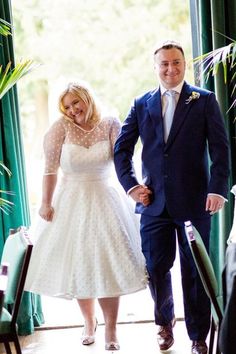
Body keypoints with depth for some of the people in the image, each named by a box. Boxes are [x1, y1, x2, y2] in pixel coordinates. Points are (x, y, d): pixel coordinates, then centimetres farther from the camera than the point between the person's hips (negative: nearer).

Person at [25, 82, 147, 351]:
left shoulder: (110, 125, -4)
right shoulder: (61, 127, -5)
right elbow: (50, 167, -5)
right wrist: (46, 203, -7)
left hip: (105, 201, 0)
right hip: (70, 204, 1)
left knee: (107, 266, -2)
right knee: (77, 265, 8)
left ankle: (111, 329, 10)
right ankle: (89, 321, 28)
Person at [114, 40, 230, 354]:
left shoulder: (204, 100, 2)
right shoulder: (142, 104, 9)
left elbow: (220, 148, -3)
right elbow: (122, 148, 12)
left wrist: (218, 189, -13)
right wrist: (130, 184, 1)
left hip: (194, 201, -2)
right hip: (154, 201, 2)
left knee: (195, 271, 6)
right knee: (156, 268, 6)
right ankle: (165, 322, 34)